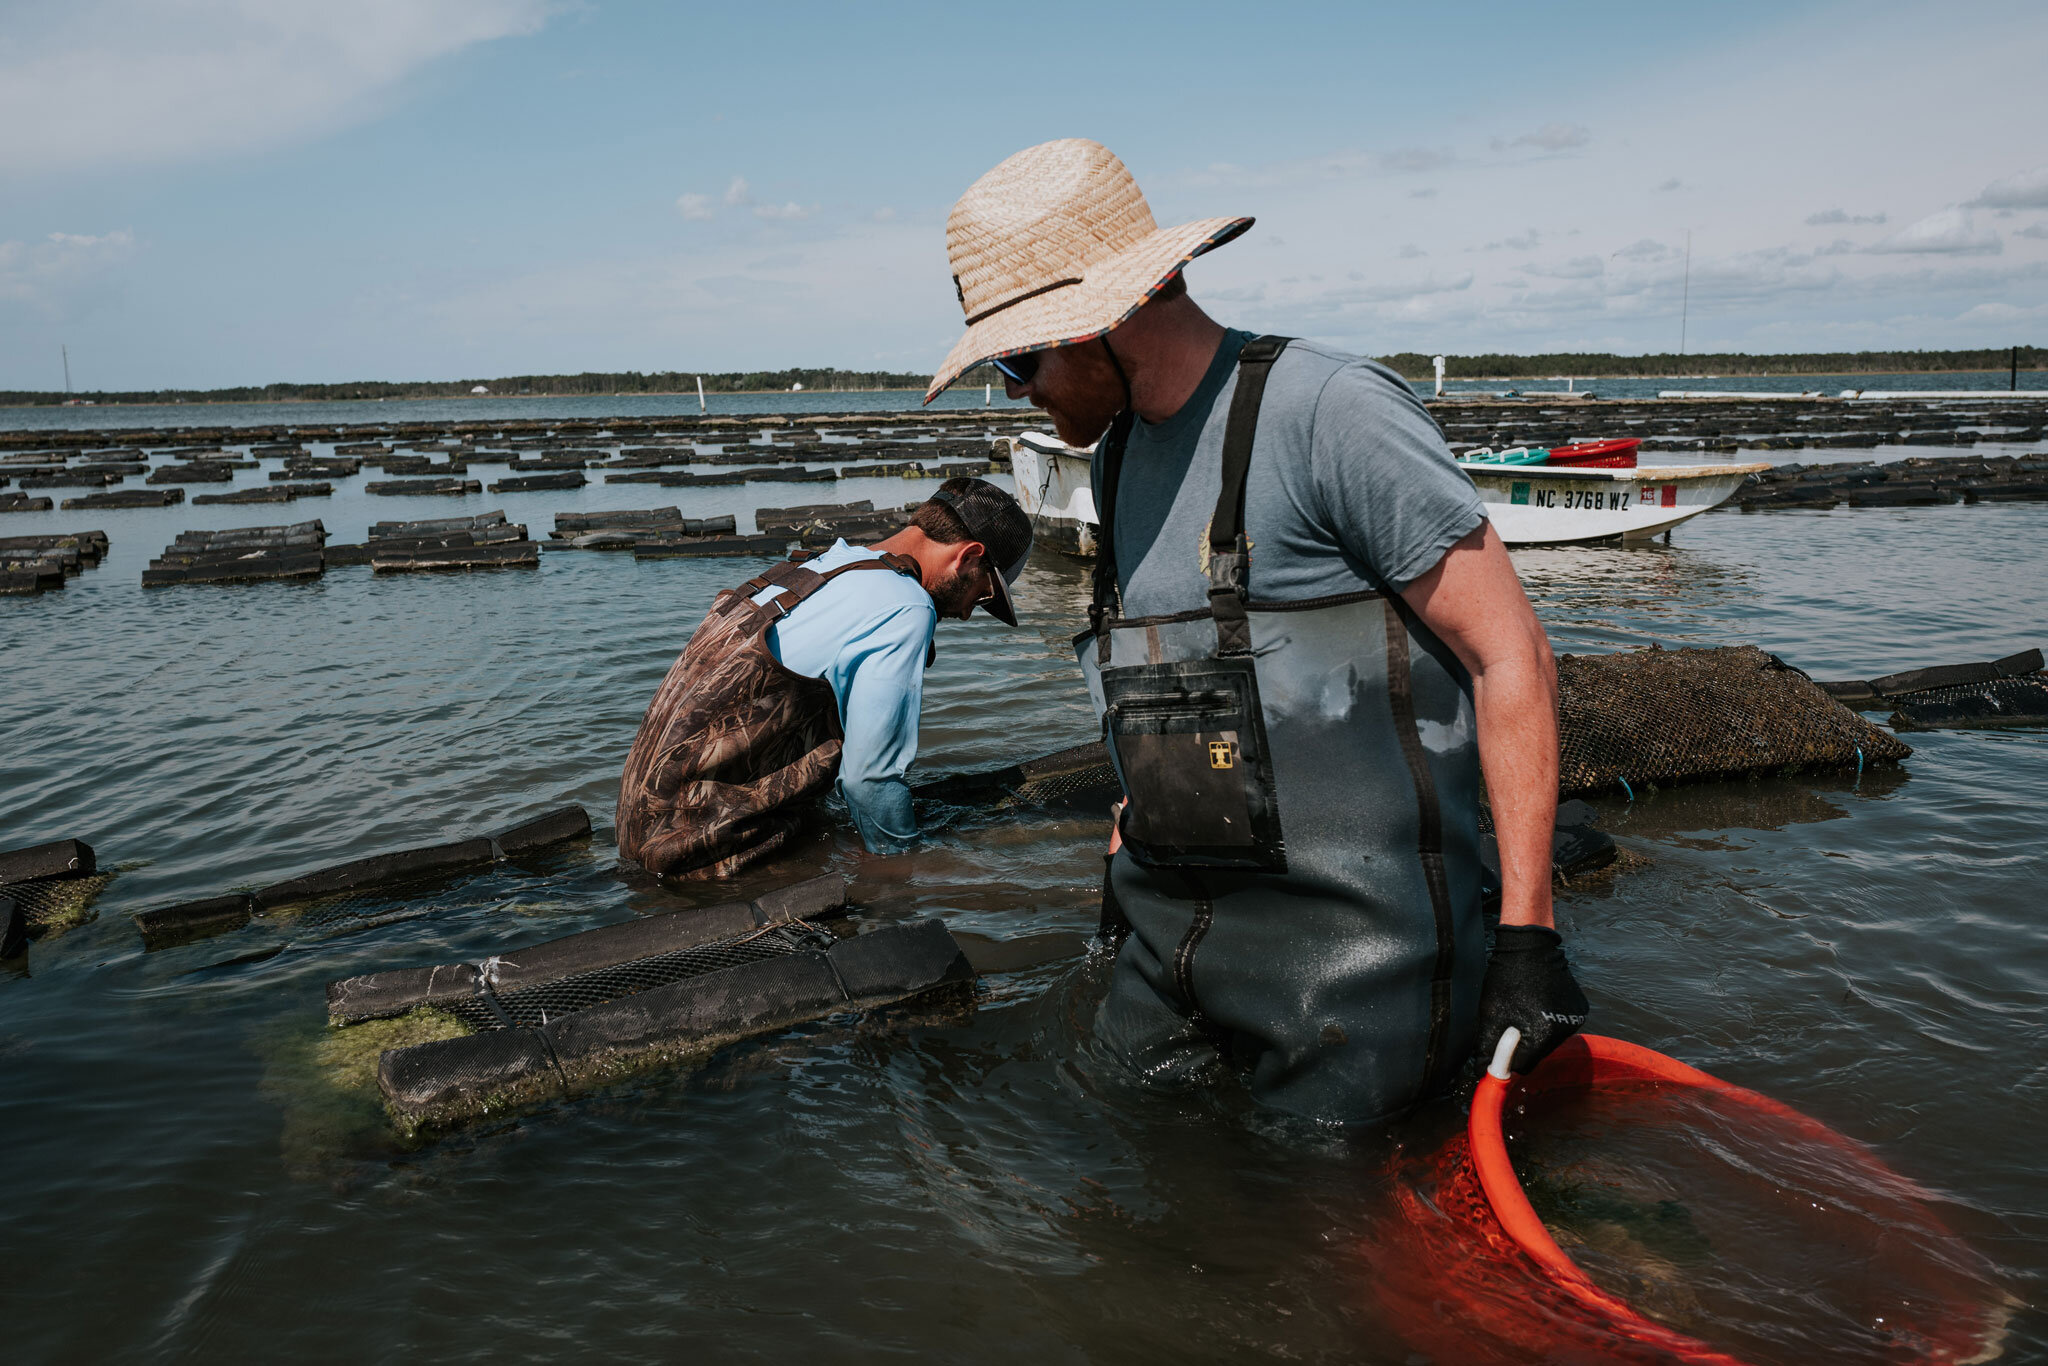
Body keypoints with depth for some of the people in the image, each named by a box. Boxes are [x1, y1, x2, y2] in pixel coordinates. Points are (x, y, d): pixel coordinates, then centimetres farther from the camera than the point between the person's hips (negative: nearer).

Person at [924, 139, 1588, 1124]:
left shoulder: (1332, 413, -16)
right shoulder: (1121, 451, 11)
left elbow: (1513, 659, -16)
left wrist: (1526, 936, -17)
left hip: (1349, 943, -7)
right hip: (1172, 932, 8)